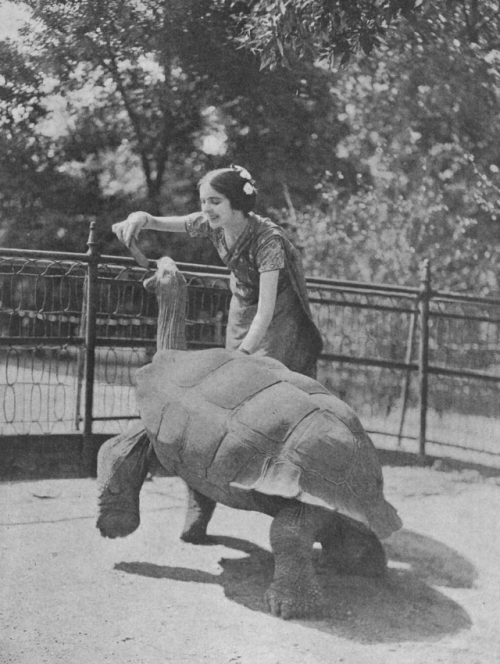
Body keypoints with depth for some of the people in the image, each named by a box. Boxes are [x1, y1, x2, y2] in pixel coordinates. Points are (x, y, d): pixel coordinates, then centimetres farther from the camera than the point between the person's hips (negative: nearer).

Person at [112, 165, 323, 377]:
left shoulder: (268, 239, -34)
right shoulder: (212, 224, -17)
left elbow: (265, 311, -38)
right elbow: (158, 222, -13)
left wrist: (243, 354, -46)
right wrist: (141, 217, -37)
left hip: (276, 315, -6)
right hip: (242, 308, 6)